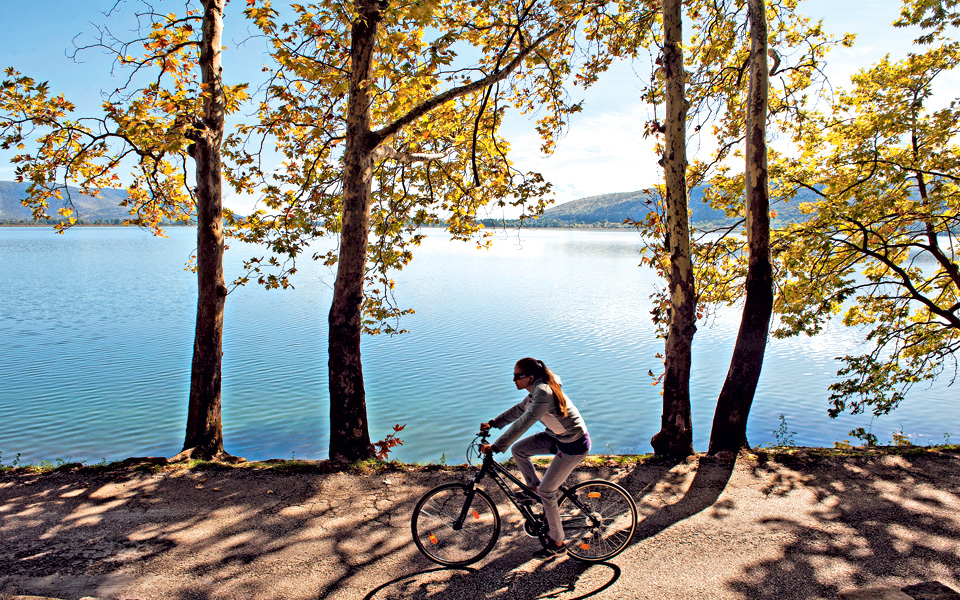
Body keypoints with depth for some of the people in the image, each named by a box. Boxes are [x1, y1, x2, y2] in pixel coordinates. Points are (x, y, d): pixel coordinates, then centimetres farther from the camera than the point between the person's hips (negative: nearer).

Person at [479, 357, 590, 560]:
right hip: (557, 437, 9)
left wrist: (495, 447, -32)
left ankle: (557, 544, 14)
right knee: (518, 449, 5)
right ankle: (536, 489, 22)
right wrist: (493, 423, 11)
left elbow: (522, 423, -34)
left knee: (546, 490, -3)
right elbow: (519, 410, 15)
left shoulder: (543, 393, -29)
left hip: (574, 445, -9)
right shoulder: (537, 389, 1)